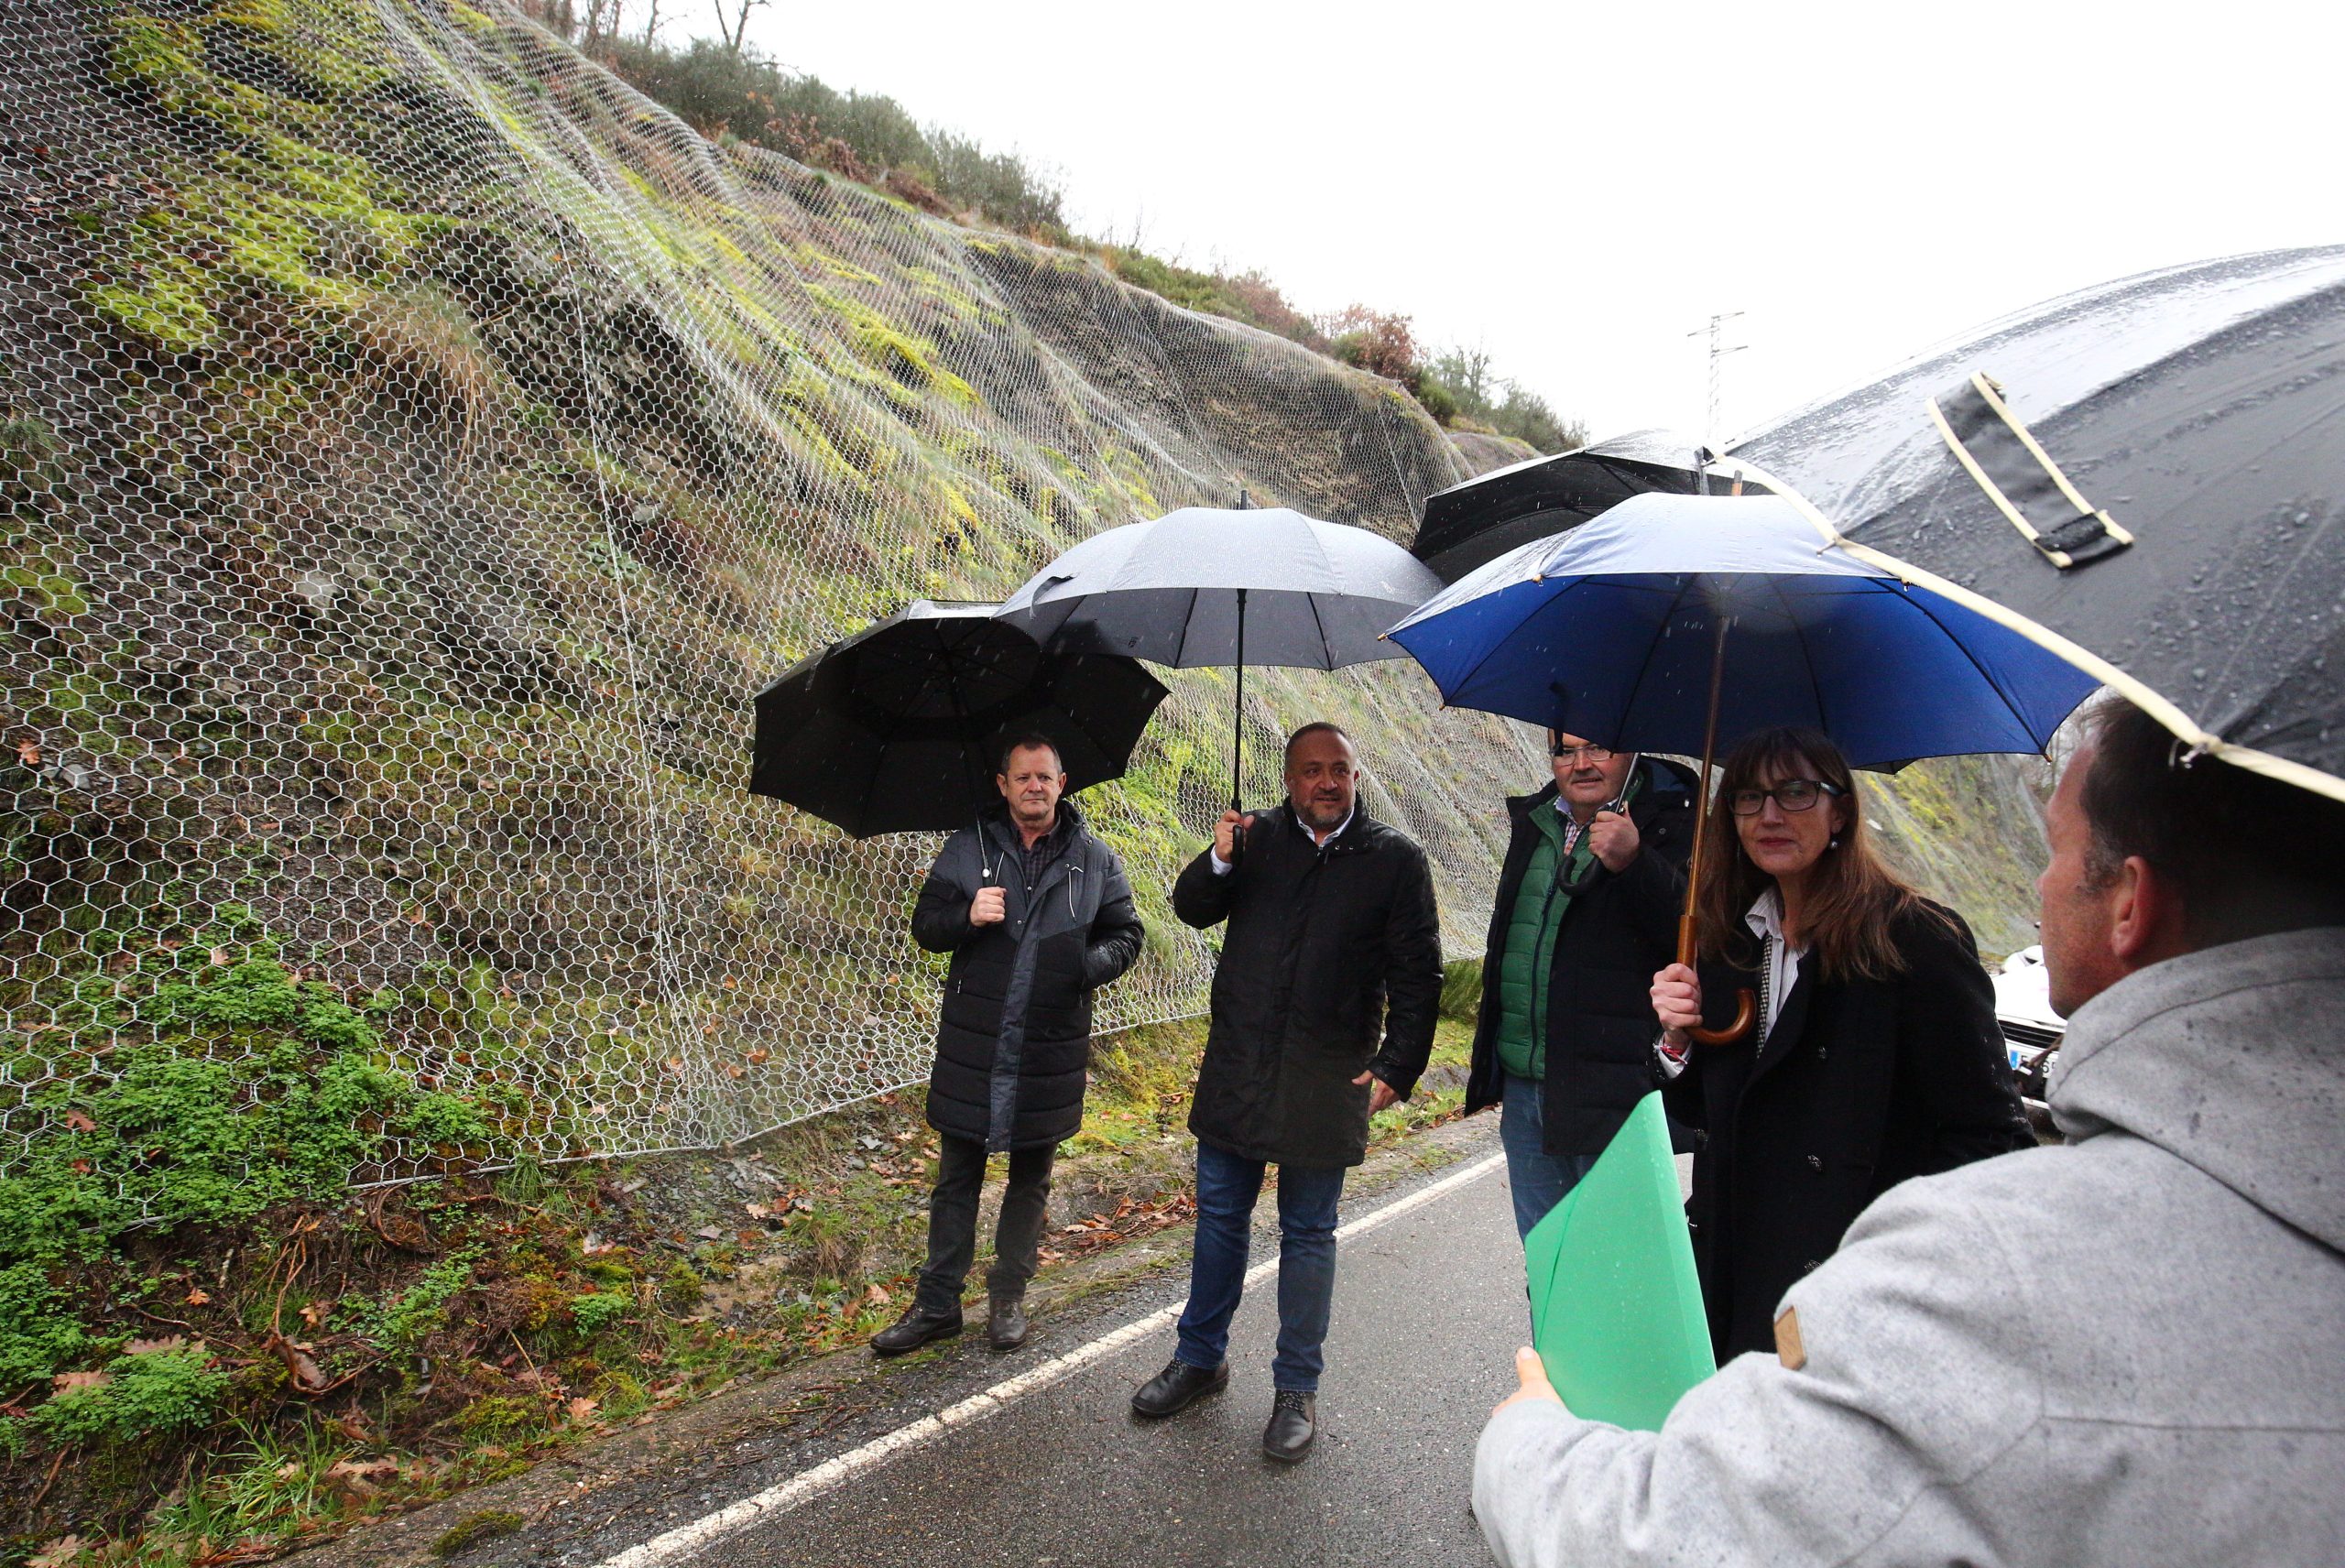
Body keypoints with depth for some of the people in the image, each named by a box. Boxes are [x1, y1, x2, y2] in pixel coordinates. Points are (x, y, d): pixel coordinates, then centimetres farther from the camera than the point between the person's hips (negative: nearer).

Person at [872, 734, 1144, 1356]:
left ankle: (1009, 1297, 30)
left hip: (1051, 1048, 0)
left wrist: (1091, 965, -15)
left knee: (1031, 1178, 14)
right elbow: (924, 925, 4)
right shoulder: (967, 848, 3)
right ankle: (937, 1304, 23)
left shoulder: (1095, 860, 3)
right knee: (957, 1177, 10)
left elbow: (1126, 935, 6)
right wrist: (967, 916, -18)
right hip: (971, 1043, 0)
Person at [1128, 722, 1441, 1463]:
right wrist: (1218, 861, -17)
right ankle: (1200, 1358, 33)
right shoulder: (1258, 838, 2)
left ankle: (1296, 1389, 26)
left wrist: (1396, 1066, -10)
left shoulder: (1396, 860, -3)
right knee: (1219, 1216, 15)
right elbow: (1192, 909, 3)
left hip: (1327, 1081, -2)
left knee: (1308, 1235, 10)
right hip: (1236, 1068, 2)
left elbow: (1417, 976, -3)